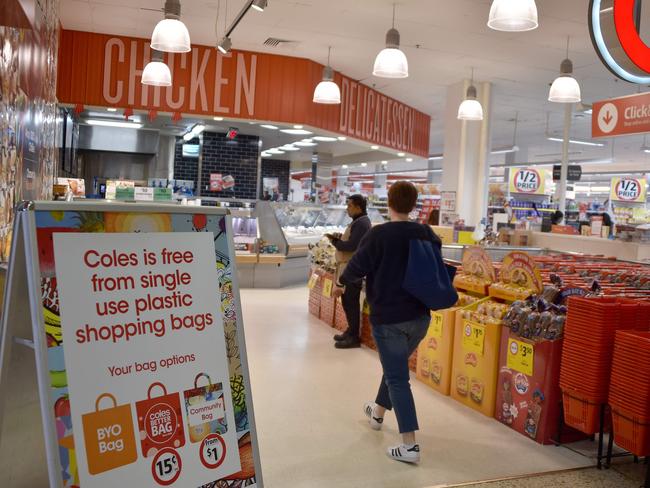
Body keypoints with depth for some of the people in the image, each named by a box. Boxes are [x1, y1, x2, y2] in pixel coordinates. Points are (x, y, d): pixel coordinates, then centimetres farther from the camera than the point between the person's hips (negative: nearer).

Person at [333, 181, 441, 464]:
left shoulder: (378, 234, -16)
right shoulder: (427, 234, 2)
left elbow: (358, 266, -9)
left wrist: (341, 283, 12)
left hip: (388, 318, -6)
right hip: (420, 316, 6)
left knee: (397, 378, -1)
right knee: (395, 367, 25)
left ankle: (409, 446, -2)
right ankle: (378, 413, 46)